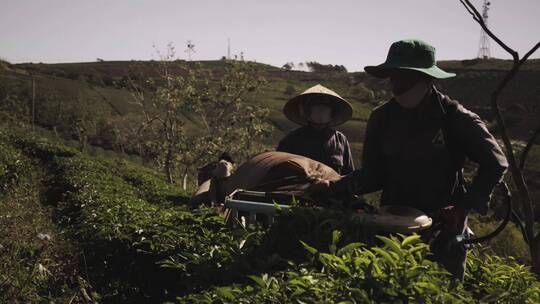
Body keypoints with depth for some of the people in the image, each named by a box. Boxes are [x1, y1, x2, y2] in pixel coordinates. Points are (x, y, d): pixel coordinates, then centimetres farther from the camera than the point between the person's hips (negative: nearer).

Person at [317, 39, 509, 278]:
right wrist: (337, 188, -12)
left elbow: (495, 163, -6)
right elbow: (373, 174, 4)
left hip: (444, 231, -3)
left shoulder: (454, 117, -9)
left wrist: (465, 206, -15)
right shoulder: (382, 118, 1)